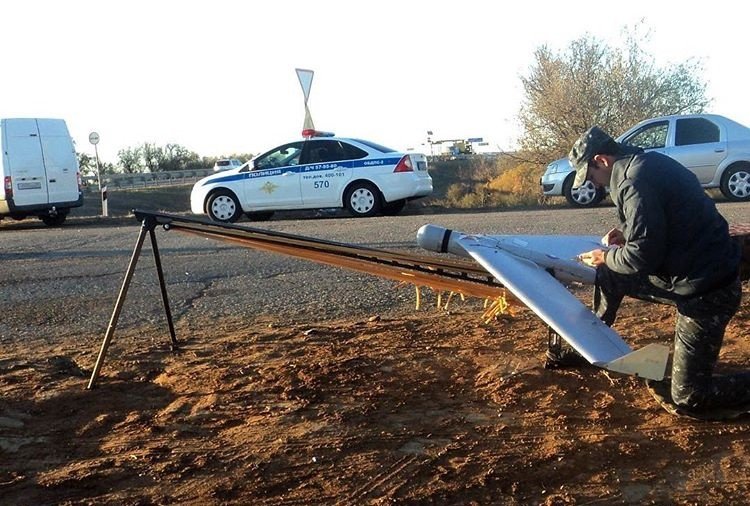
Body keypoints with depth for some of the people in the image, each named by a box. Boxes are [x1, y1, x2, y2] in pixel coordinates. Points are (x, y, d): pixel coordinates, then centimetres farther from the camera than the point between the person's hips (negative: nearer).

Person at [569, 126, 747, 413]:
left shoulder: (635, 182, -22)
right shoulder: (648, 163, 8)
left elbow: (643, 256, -23)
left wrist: (607, 257, -5)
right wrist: (627, 232, 12)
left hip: (706, 291, -10)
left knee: (688, 397, -2)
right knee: (610, 275, 19)